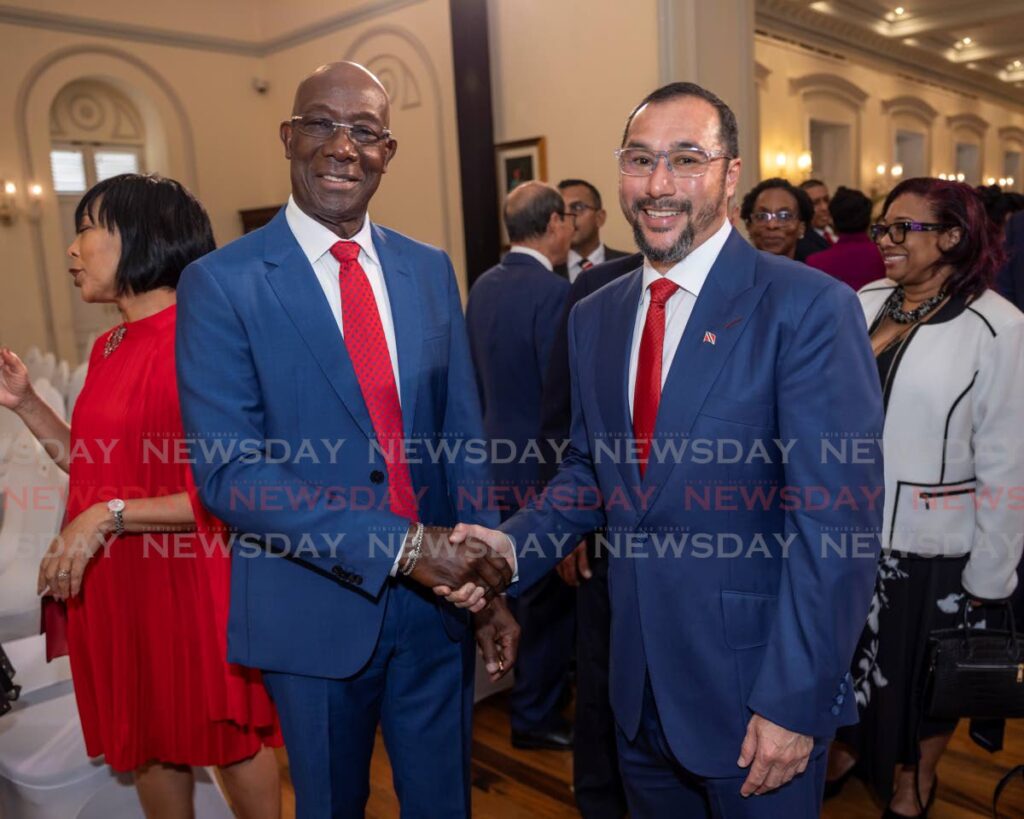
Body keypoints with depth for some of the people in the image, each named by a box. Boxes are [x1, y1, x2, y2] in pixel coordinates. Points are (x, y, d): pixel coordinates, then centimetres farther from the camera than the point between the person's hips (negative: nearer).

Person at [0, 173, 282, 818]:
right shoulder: (108, 348, 8)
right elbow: (96, 466, 12)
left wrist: (111, 515, -23)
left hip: (190, 586, -7)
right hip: (116, 588, 7)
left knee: (229, 737, 13)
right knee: (151, 743, 22)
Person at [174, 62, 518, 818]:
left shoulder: (430, 270, 3)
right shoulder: (222, 282, -10)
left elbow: (464, 436, 5)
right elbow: (227, 470, -17)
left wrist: (492, 587, 2)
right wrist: (400, 545, -24)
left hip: (437, 597, 4)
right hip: (314, 605, -3)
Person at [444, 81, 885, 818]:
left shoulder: (809, 307, -15)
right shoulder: (595, 316, 4)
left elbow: (838, 524, -17)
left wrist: (794, 703, -17)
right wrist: (514, 544, -6)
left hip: (754, 684, -5)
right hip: (639, 682, 6)